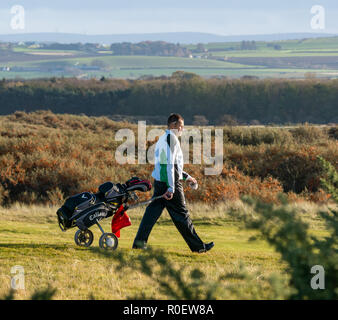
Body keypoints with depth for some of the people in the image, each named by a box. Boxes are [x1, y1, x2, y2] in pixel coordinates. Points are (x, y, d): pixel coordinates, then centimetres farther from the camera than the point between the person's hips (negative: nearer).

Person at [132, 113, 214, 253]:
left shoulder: (162, 138, 18)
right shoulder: (171, 138, -12)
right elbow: (170, 165, -19)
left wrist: (186, 177, 30)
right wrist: (171, 188, -21)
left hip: (159, 182, 9)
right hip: (170, 183, -9)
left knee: (152, 211, 7)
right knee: (181, 215, -1)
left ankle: (140, 241, 2)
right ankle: (198, 246, 7)